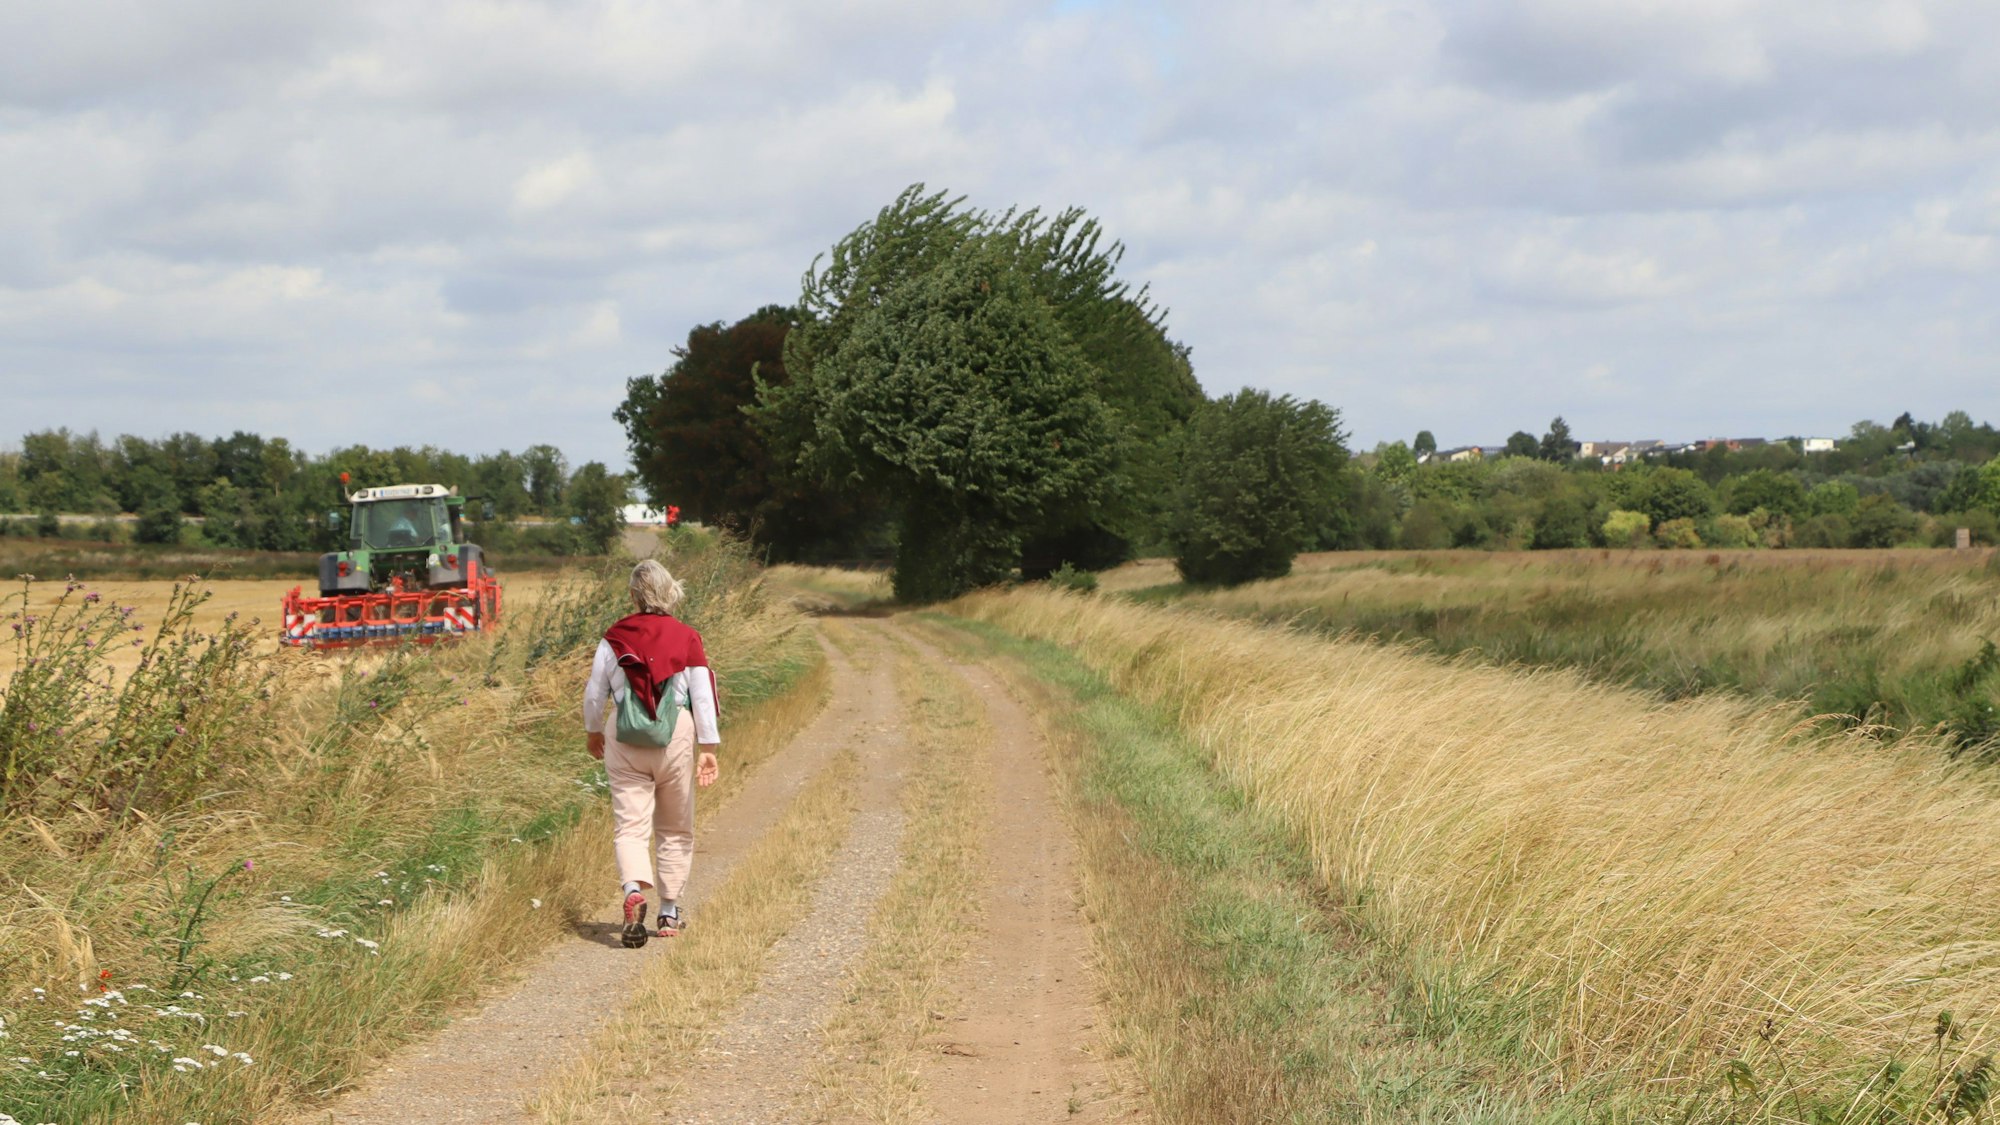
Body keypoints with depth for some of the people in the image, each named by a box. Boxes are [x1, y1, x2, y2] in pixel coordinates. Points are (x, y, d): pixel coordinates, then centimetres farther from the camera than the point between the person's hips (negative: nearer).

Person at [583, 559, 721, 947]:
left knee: (629, 824, -1)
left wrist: (592, 732, 21)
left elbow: (594, 693, 4)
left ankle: (634, 890, -28)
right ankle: (669, 912, 18)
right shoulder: (687, 639, -3)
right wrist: (708, 748, 0)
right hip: (675, 737, 0)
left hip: (624, 739, 0)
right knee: (675, 829, 13)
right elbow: (703, 696, -5)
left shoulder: (614, 639, -2)